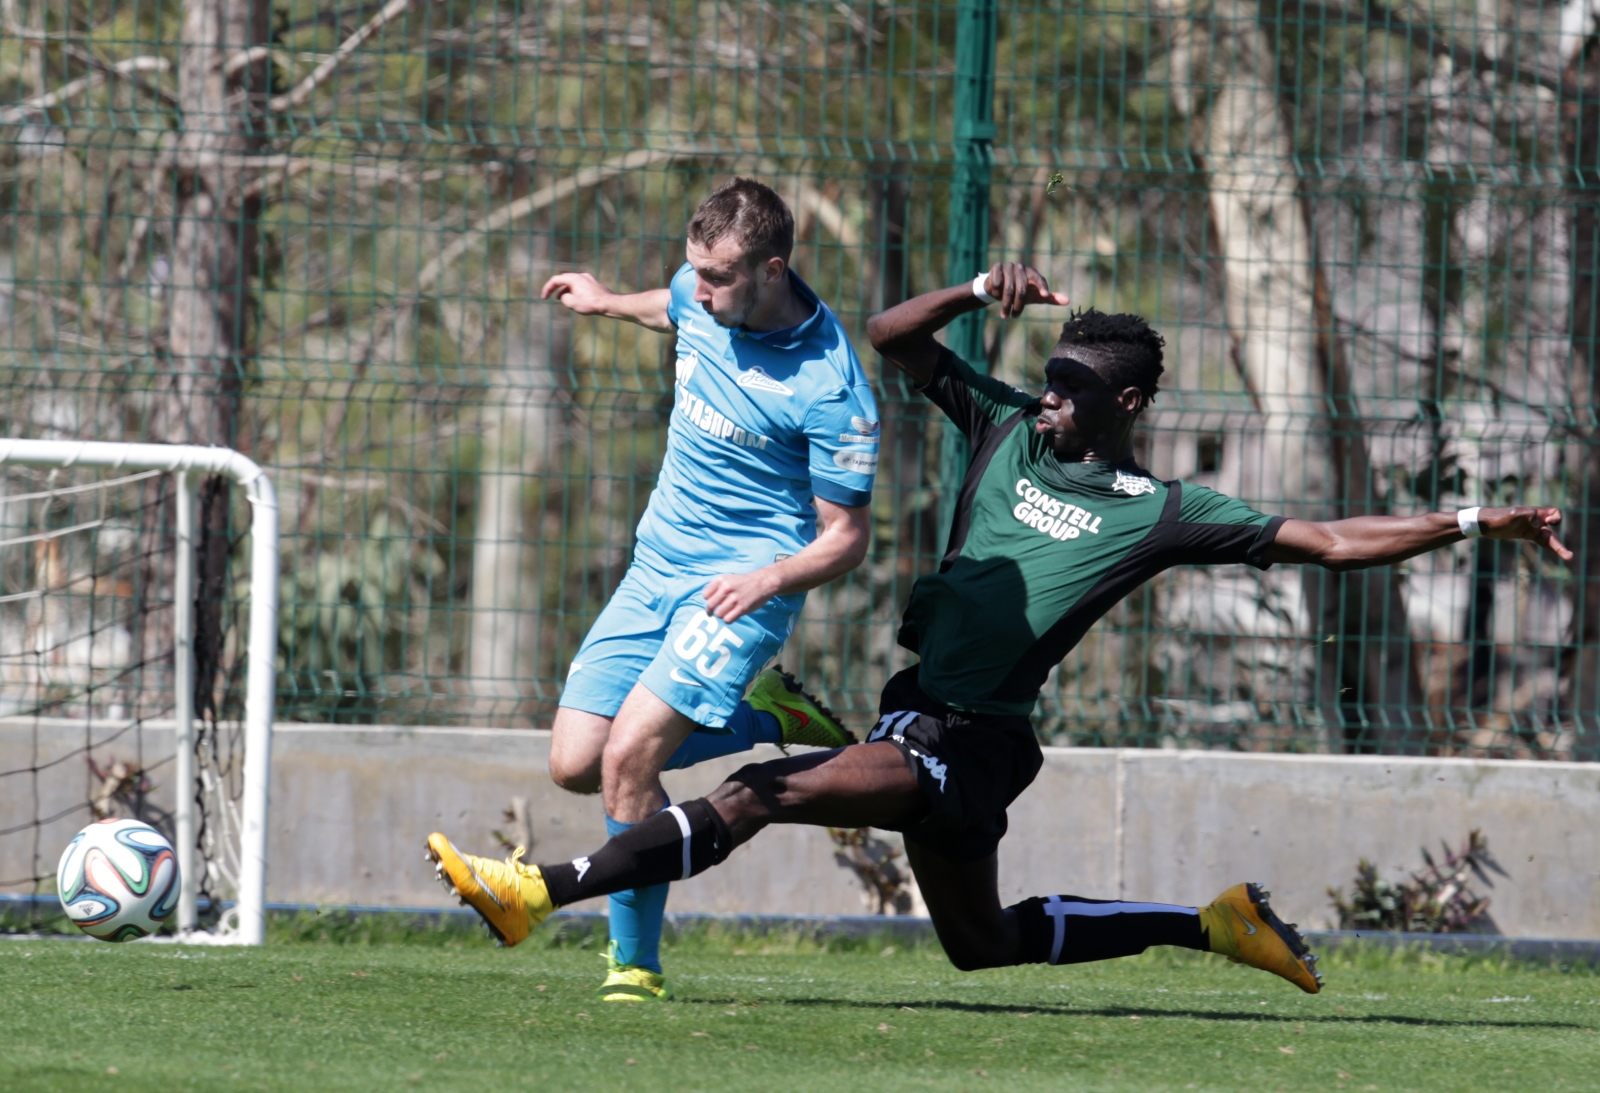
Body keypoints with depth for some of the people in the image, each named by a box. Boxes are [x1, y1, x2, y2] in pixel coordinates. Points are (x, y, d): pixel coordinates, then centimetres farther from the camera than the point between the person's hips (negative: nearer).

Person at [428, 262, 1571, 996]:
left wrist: (1471, 522, -9)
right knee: (986, 943, 16)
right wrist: (981, 292, -10)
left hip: (967, 740, -8)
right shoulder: (1011, 429, 10)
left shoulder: (1158, 512, -5)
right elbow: (892, 336, 8)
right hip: (919, 713, 8)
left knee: (754, 795, -22)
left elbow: (1327, 540, -3)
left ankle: (540, 891, -22)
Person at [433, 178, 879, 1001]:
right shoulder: (706, 299, -3)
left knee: (629, 754, -23)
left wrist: (771, 577, -29)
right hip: (658, 565, 8)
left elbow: (846, 537, -13)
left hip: (744, 586, -7)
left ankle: (636, 963, -7)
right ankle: (764, 718, 19)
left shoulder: (830, 390, -22)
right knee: (575, 763, -1)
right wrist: (610, 303, 38)